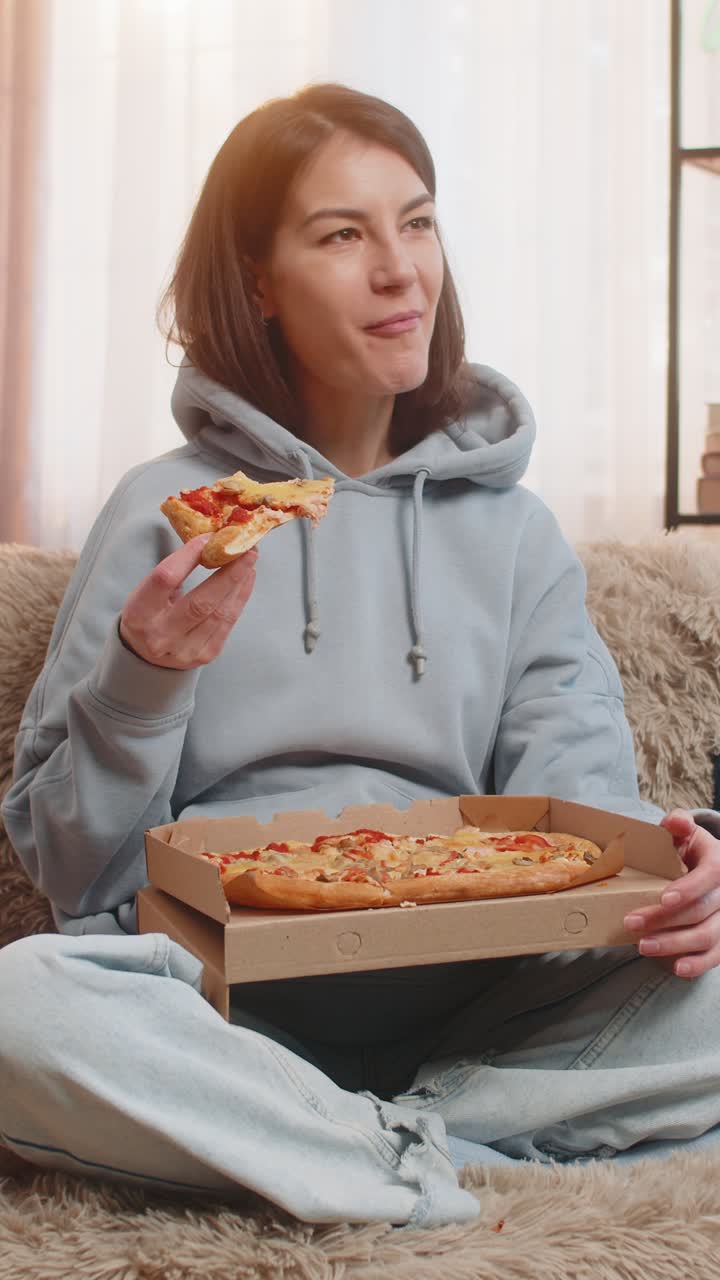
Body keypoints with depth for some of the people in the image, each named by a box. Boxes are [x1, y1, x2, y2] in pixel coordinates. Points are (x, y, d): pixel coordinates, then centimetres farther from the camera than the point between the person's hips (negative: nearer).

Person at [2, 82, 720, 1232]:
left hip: (466, 996, 2)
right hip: (225, 993, -1)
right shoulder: (167, 512, 3)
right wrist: (141, 685, -16)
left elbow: (575, 777, 2)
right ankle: (435, 1179, -20)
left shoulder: (511, 527, 11)